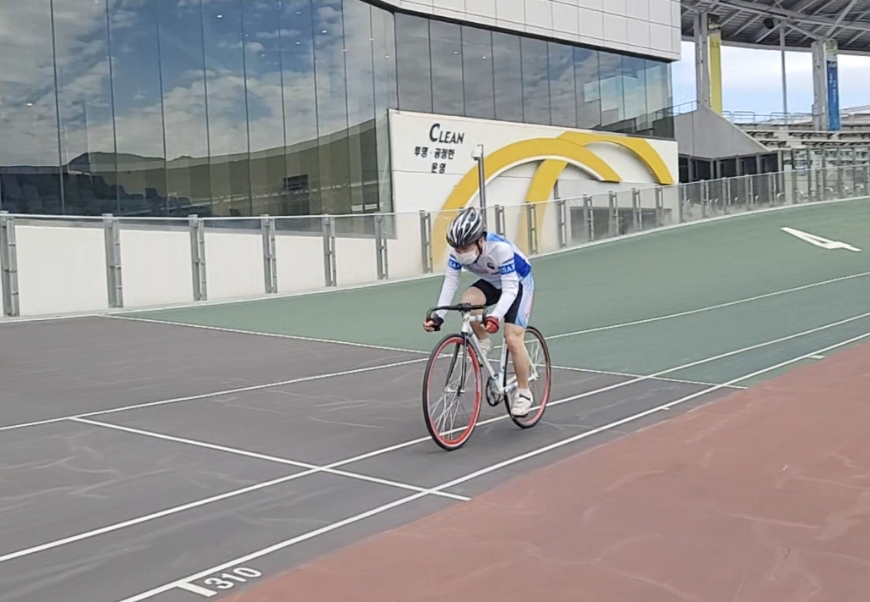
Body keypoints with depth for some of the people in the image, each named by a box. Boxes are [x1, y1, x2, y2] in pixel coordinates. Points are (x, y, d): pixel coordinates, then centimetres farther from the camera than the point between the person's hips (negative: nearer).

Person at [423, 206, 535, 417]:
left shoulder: (500, 248, -38)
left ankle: (523, 393, 2)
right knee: (467, 302, -29)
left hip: (518, 283, -4)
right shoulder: (458, 250, -25)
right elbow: (450, 282, -25)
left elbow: (510, 289, -37)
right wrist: (438, 315, -36)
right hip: (491, 282, 5)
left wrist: (495, 316, -52)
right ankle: (483, 342, -1)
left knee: (512, 338, -17)